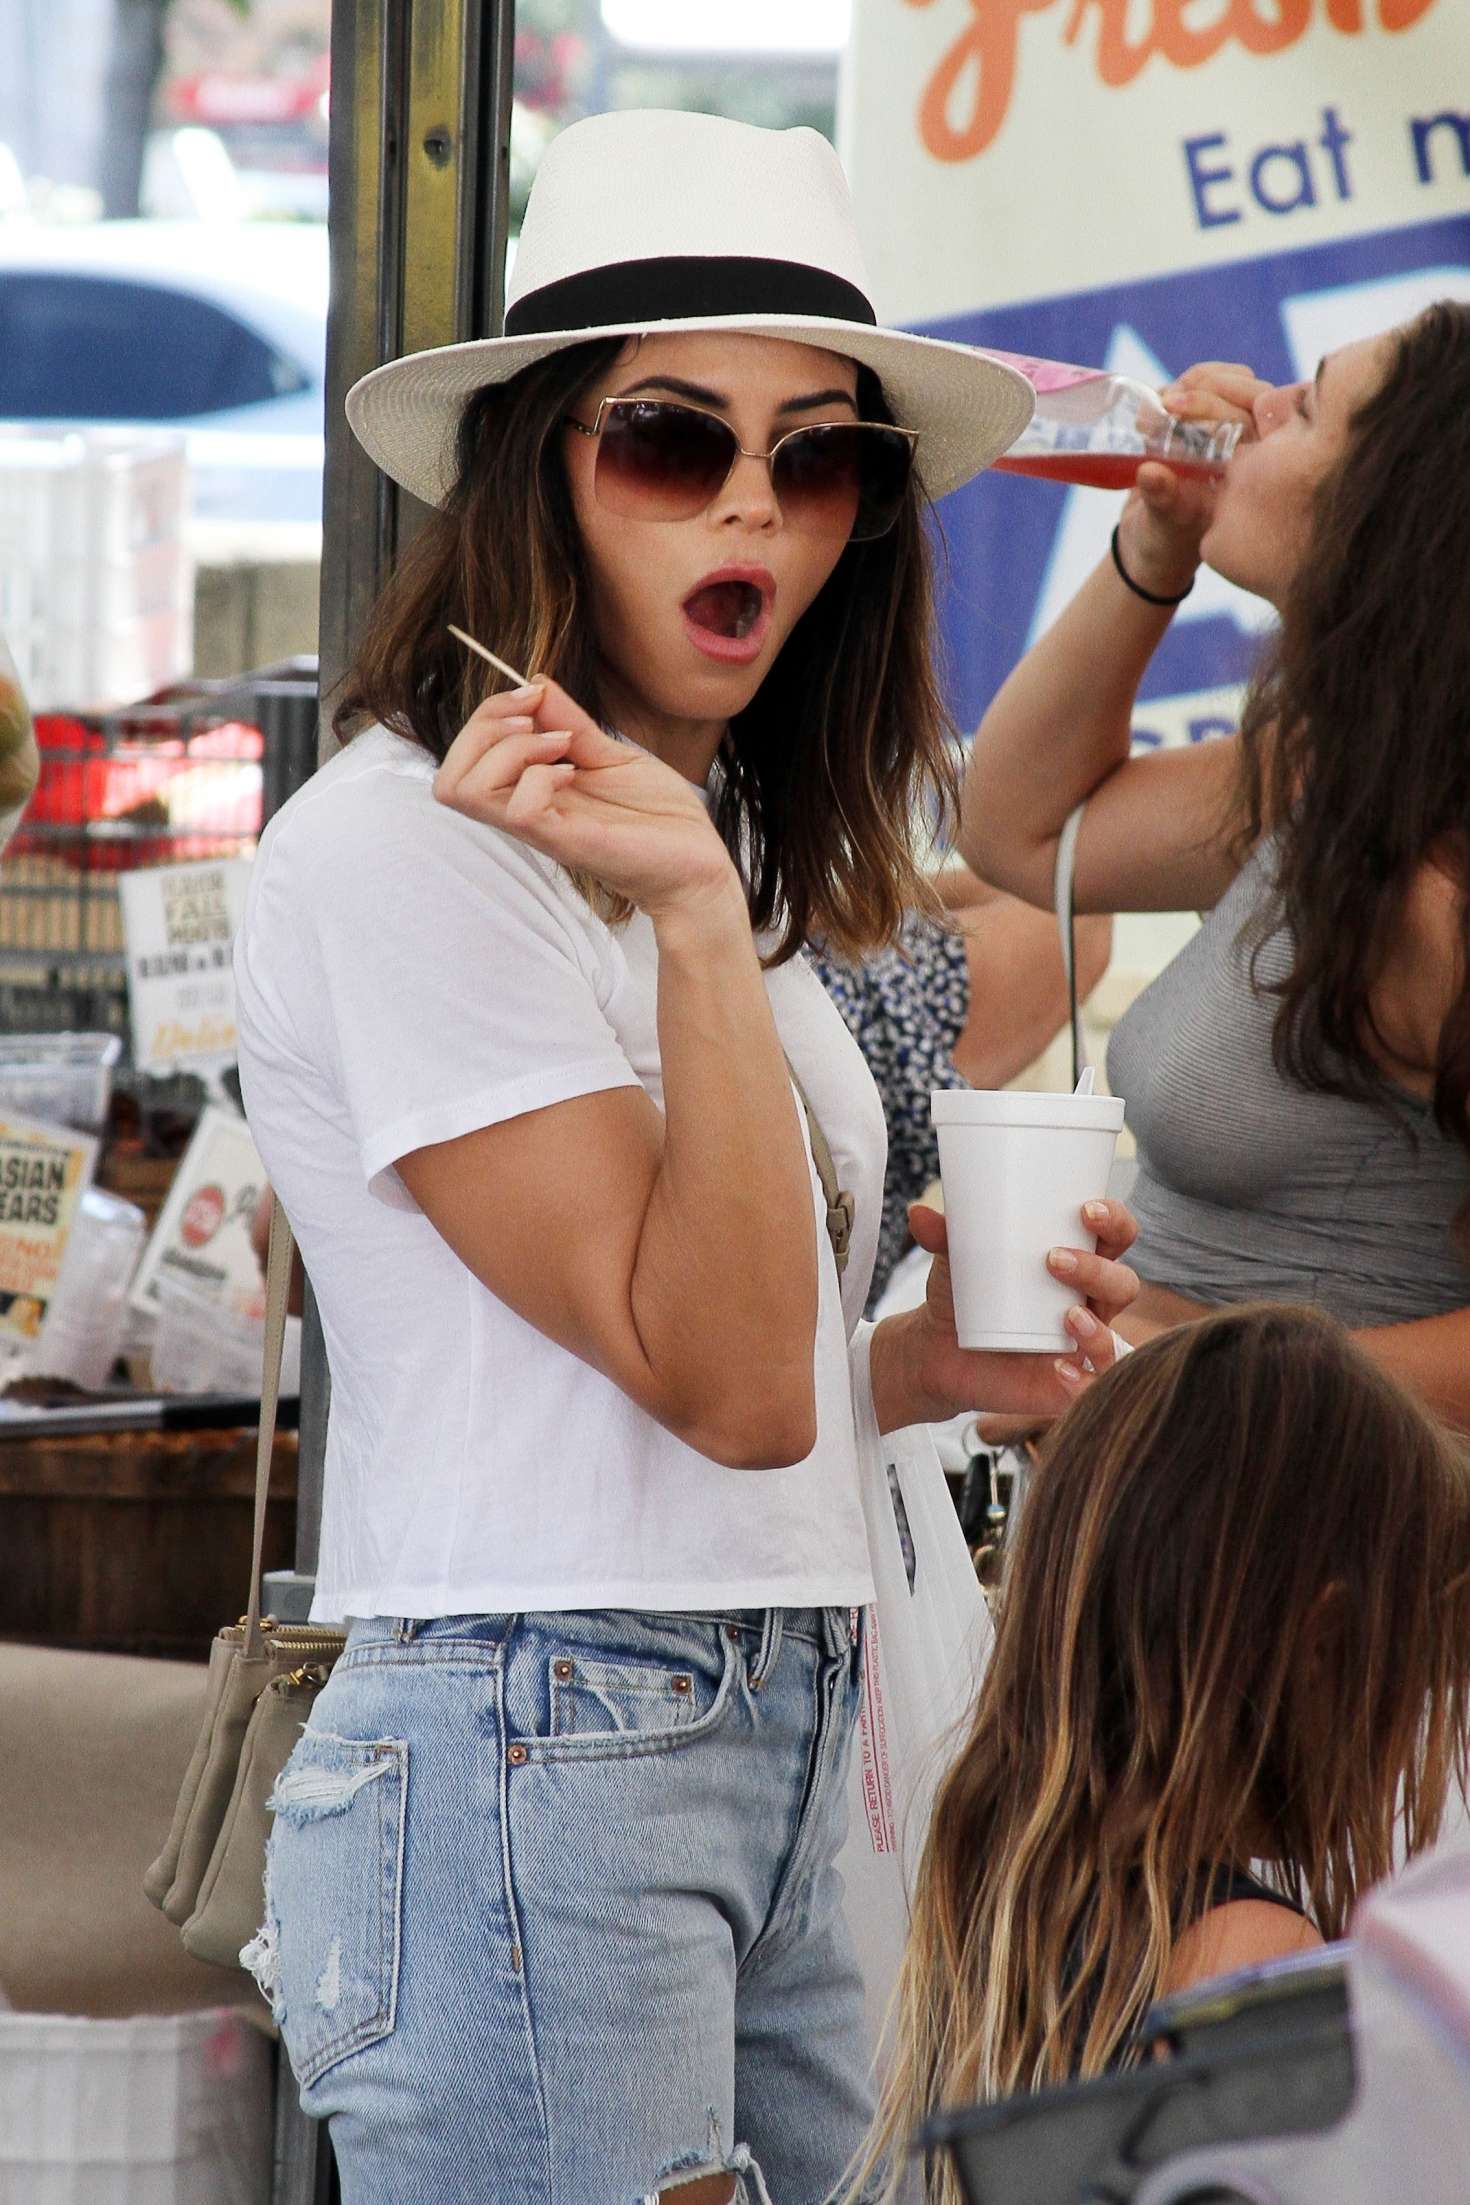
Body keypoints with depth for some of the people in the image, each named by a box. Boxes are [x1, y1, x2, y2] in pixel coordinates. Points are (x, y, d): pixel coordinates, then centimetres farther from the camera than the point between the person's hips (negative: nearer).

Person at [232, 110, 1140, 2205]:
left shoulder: (707, 840, 17)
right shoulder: (401, 843, -12)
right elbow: (719, 1383, -17)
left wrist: (930, 1365, 5)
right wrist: (699, 914, -21)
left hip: (781, 1772, 9)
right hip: (533, 1772, -9)